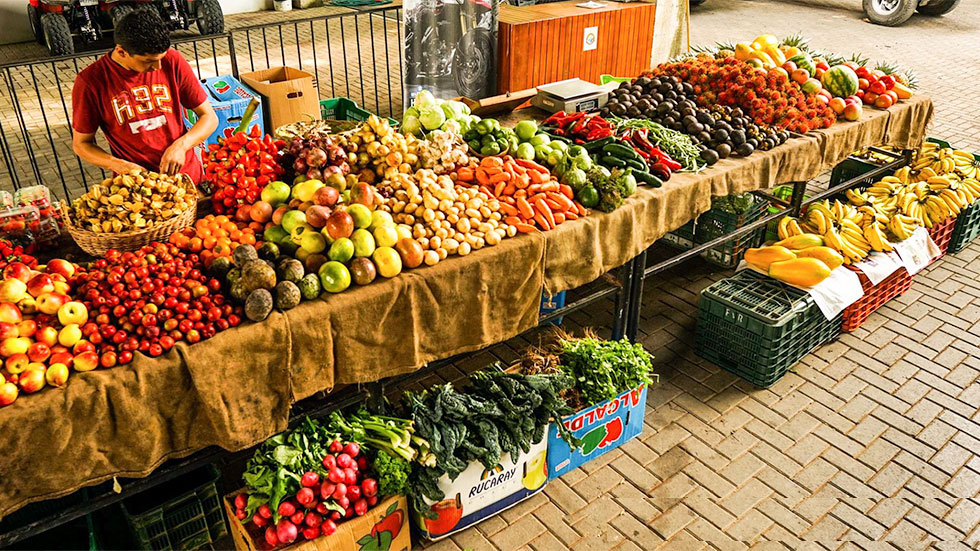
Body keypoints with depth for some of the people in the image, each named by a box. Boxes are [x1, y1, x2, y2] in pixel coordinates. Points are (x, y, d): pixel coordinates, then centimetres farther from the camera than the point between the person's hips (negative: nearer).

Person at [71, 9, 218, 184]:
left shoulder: (172, 60, -2)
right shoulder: (90, 81, -7)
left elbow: (209, 117, 4)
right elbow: (81, 144, 3)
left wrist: (181, 145, -14)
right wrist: (120, 165, -15)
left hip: (187, 175, -1)